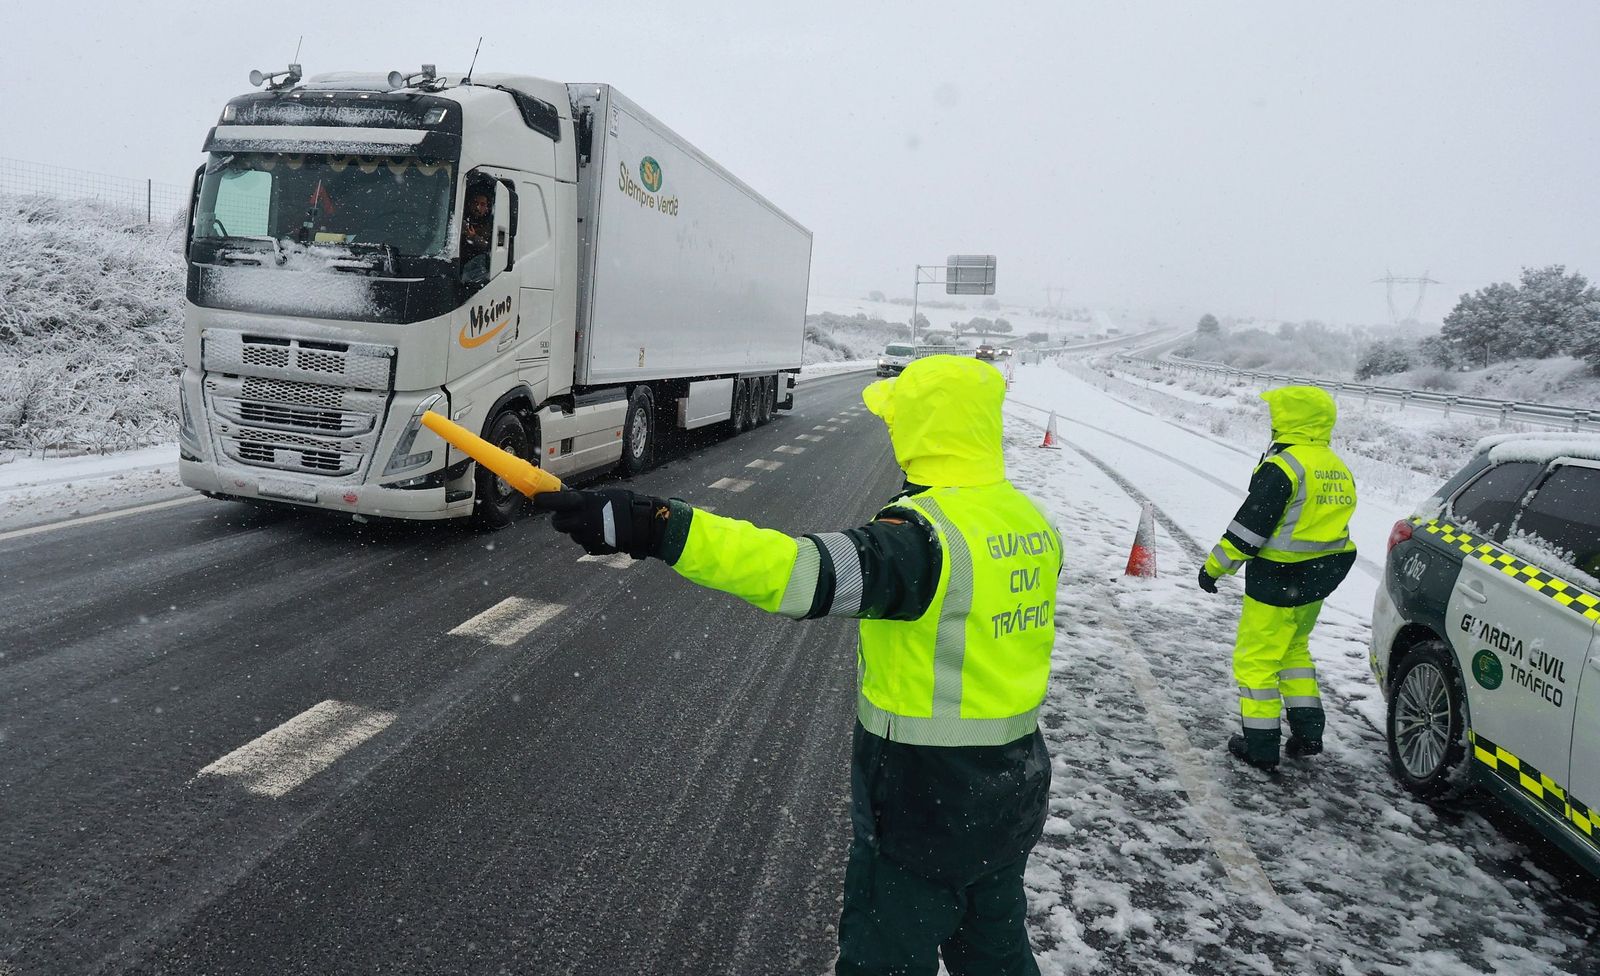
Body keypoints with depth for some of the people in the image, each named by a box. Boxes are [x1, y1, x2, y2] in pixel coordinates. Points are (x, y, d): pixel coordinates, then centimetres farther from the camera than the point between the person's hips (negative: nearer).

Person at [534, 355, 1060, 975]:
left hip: (922, 808, -8)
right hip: (1015, 793, 8)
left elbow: (811, 572, -43)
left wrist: (656, 528, -48)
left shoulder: (929, 533, -26)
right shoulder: (1035, 524, 1)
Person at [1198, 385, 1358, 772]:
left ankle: (1260, 745, 8)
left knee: (1255, 658, 3)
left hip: (1278, 582, -9)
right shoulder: (1338, 468, 9)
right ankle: (1308, 732, 25)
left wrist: (1215, 566, -10)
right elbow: (1329, 523, 17)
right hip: (1318, 580, 9)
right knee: (1294, 649, 25)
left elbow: (1250, 526, -20)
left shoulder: (1283, 466, -19)